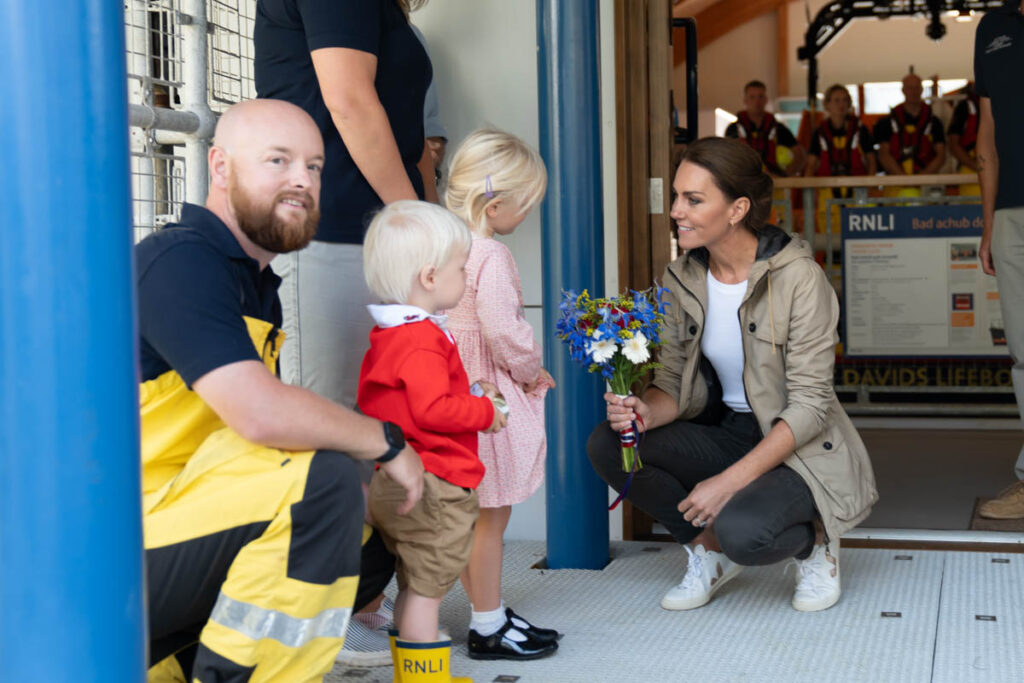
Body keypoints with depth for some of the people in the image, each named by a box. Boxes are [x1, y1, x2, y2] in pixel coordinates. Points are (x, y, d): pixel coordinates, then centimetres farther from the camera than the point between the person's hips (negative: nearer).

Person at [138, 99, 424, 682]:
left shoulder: (258, 284, 15)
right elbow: (261, 414, -30)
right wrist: (388, 442, -15)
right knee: (320, 477, -26)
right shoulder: (181, 261, -16)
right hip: (110, 556, -10)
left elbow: (262, 423, 15)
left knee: (367, 544, 15)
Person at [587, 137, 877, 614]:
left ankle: (812, 543, 3)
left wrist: (729, 482, -26)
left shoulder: (797, 276, -19)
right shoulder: (681, 279, -1)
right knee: (607, 445, -16)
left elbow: (809, 405, -20)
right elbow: (674, 383, 3)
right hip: (726, 435, 6)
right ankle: (709, 549, 4)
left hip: (800, 450, -6)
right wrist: (645, 411, -22)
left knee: (742, 529, -34)